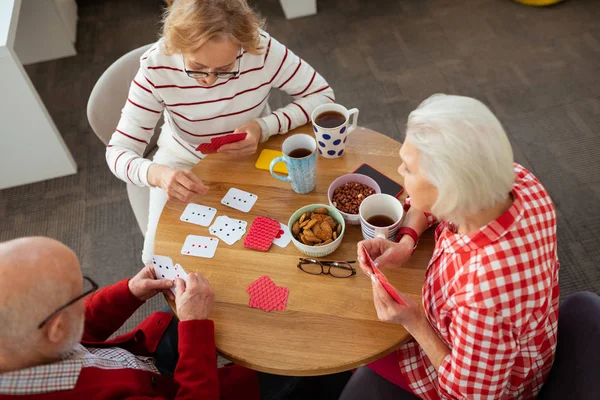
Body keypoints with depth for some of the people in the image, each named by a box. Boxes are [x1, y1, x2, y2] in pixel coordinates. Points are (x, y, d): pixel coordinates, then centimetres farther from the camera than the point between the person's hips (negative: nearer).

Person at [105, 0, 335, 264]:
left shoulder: (262, 49, -28)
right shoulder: (156, 66, -28)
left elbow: (323, 96, -17)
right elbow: (118, 151, -24)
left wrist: (265, 127, -33)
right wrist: (156, 173, -48)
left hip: (252, 158, 0)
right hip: (183, 163, 0)